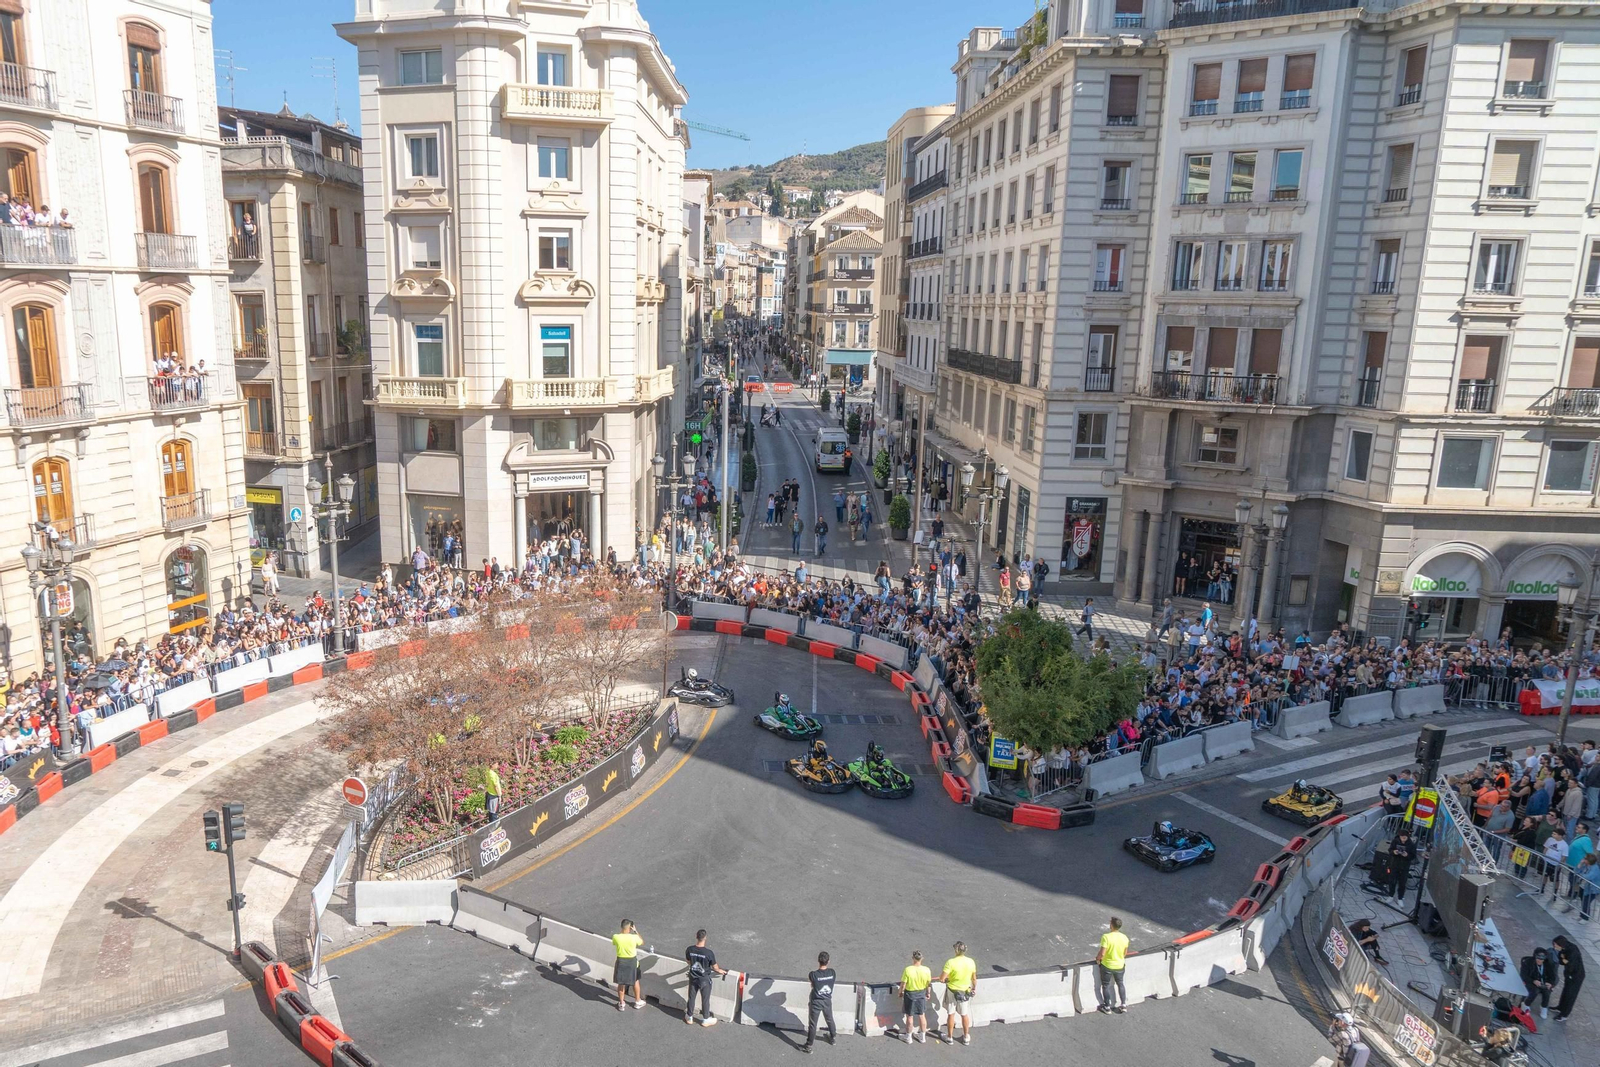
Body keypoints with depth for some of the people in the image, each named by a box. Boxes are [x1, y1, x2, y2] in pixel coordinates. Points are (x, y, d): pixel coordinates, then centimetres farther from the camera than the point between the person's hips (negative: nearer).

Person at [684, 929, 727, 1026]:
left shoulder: (689, 950, -17)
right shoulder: (709, 953, -29)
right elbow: (715, 967, -14)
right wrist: (720, 971, 9)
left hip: (693, 978, 3)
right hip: (704, 980, -3)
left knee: (691, 997, 22)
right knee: (705, 999, 16)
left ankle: (689, 1017, 39)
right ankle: (705, 1019, 33)